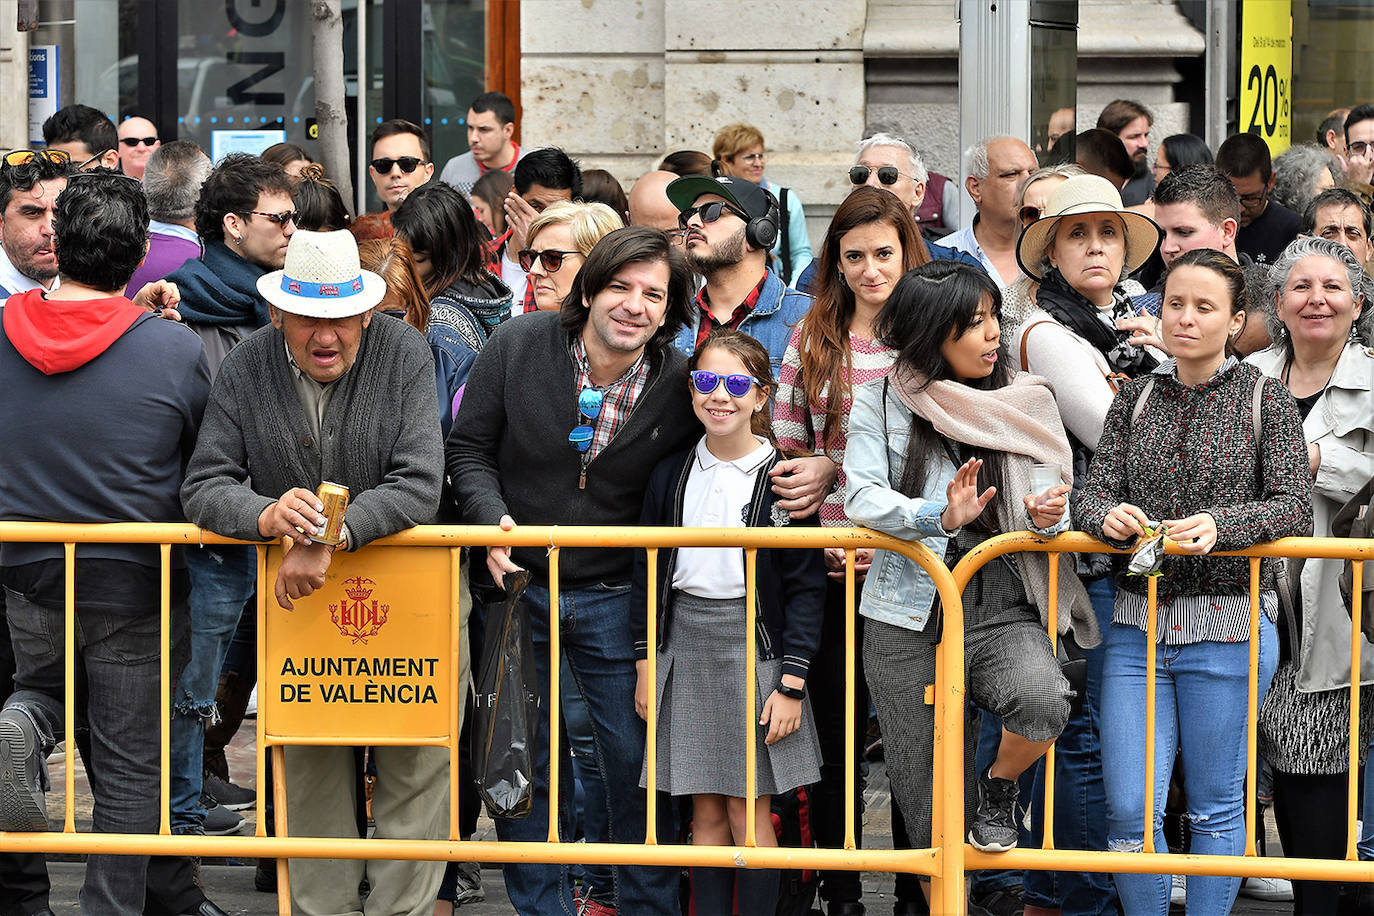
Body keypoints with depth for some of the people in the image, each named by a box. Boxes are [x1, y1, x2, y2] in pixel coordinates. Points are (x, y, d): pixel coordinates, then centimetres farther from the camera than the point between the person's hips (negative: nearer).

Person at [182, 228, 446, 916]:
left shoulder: (404, 354, -11)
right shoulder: (247, 369, -5)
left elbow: (419, 484, -20)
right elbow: (203, 486, -9)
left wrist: (330, 538, -31)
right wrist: (267, 515, -31)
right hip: (297, 599, 2)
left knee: (415, 773, -2)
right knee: (310, 776, 7)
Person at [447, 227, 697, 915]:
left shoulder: (681, 385, -9)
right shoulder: (516, 348, -10)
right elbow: (468, 448, 0)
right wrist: (493, 519, -17)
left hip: (616, 600, -1)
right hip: (517, 585, 1)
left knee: (638, 765, 2)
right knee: (522, 761, 9)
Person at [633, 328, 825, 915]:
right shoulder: (671, 475, 7)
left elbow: (805, 587, -5)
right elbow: (647, 575, 13)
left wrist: (792, 683, -10)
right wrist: (645, 664, 7)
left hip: (756, 646, -3)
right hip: (685, 644, 3)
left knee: (749, 809, -2)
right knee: (705, 809, 6)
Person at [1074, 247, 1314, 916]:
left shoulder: (1264, 399, 0)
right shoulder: (1135, 398, 9)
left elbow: (1295, 506, -7)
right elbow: (1092, 491, 4)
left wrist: (1220, 524, -24)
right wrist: (1109, 515, -20)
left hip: (1228, 626, -3)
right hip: (1138, 625, 3)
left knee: (1215, 808, 5)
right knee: (1128, 810, 0)